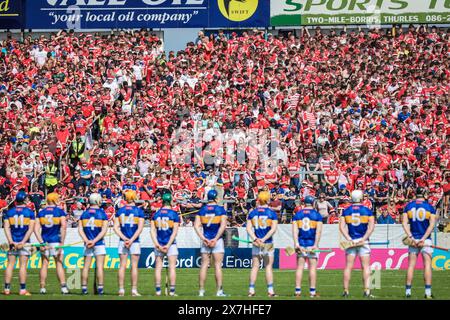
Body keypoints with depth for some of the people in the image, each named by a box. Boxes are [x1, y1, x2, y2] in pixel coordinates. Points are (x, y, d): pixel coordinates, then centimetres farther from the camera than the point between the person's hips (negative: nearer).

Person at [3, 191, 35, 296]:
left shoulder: (9, 212, 5)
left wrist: (11, 241, -7)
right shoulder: (30, 212, -1)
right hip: (24, 242, -2)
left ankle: (7, 288, 3)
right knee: (23, 265, -1)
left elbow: (6, 228, -2)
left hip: (13, 242, 2)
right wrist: (23, 242, -11)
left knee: (10, 264, 5)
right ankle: (22, 289, -4)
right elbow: (31, 229, -9)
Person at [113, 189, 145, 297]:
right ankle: (134, 290, -1)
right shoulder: (139, 211, -3)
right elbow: (140, 228, -11)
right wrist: (131, 240, -12)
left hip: (122, 241, 3)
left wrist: (124, 238, -5)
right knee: (134, 266, 1)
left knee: (122, 265, 5)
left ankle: (121, 289, 3)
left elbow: (116, 228, -1)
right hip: (134, 242, -2)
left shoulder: (120, 211, 5)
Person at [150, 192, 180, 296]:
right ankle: (172, 291, -1)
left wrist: (157, 244, -4)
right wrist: (168, 245, -10)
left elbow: (152, 230, -1)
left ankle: (158, 290, 6)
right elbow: (175, 232, -11)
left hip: (159, 245, 3)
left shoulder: (156, 214, 3)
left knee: (158, 267, 7)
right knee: (172, 267, 2)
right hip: (171, 244, -3)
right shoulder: (174, 214, -5)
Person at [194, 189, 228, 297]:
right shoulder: (220, 209, -3)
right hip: (217, 240, -3)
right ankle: (219, 291, -3)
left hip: (205, 240, 3)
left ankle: (201, 290, 7)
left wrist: (203, 238, -3)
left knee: (204, 265, 7)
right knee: (218, 265, -1)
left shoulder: (202, 209, 6)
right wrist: (216, 238, -12)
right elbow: (223, 225, -13)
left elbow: (196, 225, -1)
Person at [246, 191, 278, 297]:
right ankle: (270, 290, 0)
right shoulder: (272, 213, -4)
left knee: (255, 266, 6)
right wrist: (264, 239, -15)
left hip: (256, 243, 2)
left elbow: (249, 228, -3)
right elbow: (273, 229, -13)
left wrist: (255, 239, -10)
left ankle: (251, 290, 3)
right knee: (268, 267, 2)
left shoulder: (252, 212, 4)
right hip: (268, 244, -2)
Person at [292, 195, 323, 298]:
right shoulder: (317, 215, 0)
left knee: (300, 267, 5)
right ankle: (312, 291, -1)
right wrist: (315, 245, -10)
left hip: (300, 244, 2)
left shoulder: (297, 214, 7)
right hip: (312, 244, -2)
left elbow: (294, 230, -1)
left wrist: (296, 243, -6)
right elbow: (318, 231, -8)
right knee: (313, 267, 1)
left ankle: (298, 291, 3)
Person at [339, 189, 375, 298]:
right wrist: (363, 239, -11)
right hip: (363, 241, -2)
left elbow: (342, 226, -3)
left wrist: (349, 239, -7)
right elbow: (371, 226, -9)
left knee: (348, 266, 6)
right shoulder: (367, 211, 0)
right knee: (366, 266, 1)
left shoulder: (346, 211, 4)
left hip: (350, 241, 2)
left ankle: (346, 291, 6)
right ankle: (367, 290, -6)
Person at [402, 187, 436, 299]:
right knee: (427, 264, 0)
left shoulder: (408, 206, 4)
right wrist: (423, 239, -14)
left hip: (413, 239, 2)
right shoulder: (430, 207, -2)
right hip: (426, 240, -2)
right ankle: (428, 292, -4)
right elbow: (432, 224, -11)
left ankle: (408, 291, 5)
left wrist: (411, 237, -8)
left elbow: (404, 223, -3)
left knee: (411, 265, 7)